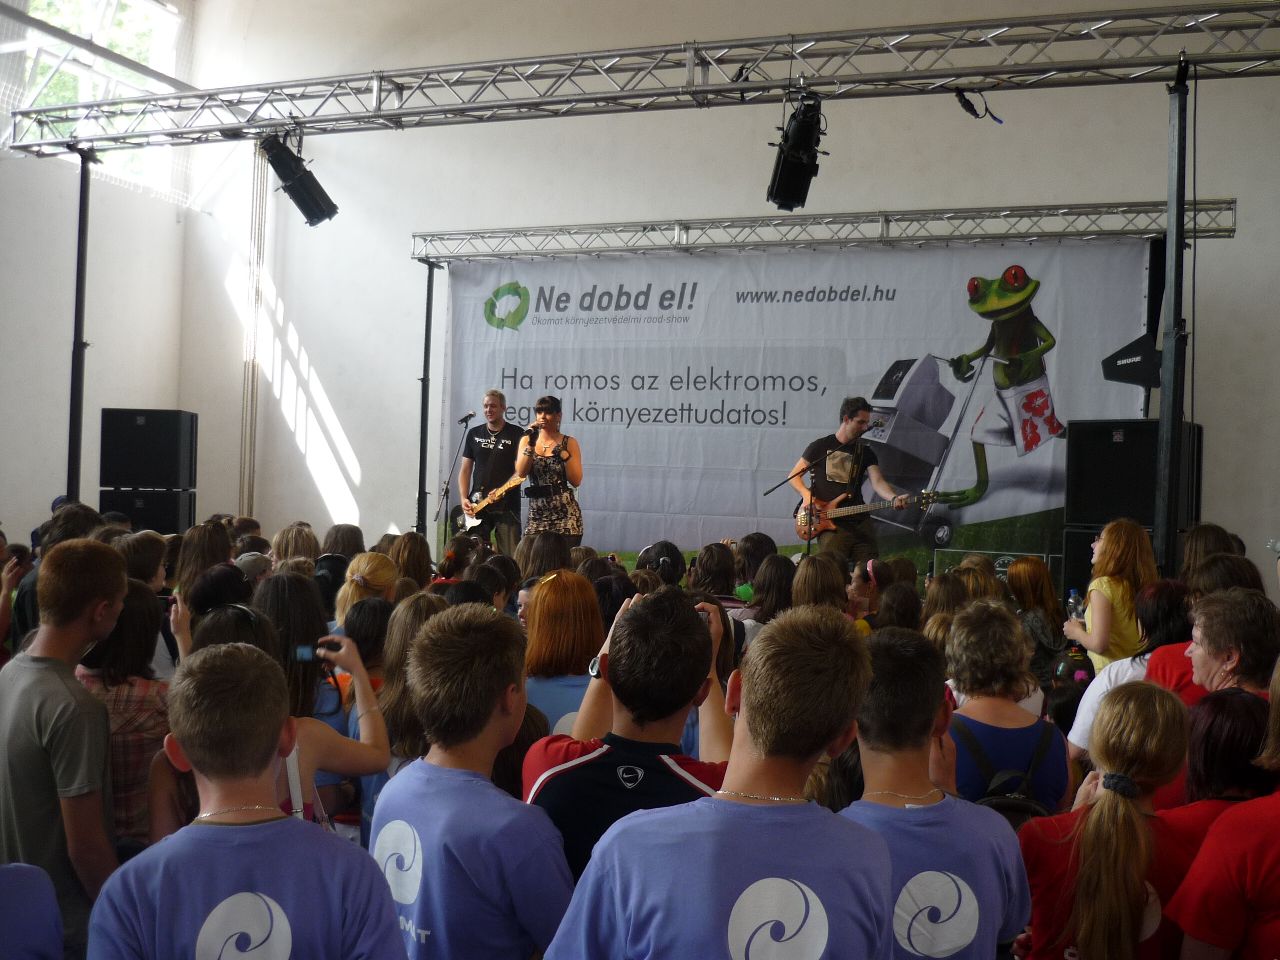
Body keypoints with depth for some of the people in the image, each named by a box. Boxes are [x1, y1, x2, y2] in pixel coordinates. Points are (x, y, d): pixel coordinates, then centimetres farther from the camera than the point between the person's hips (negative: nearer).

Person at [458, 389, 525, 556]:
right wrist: (464, 499, 0)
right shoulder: (474, 434, 13)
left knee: (510, 558, -7)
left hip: (506, 506, -4)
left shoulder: (516, 434, 0)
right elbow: (465, 470, 13)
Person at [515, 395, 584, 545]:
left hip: (565, 514, -2)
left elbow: (576, 481, -5)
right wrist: (531, 444, -14)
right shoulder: (527, 440, 9)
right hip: (537, 515, 2)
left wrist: (564, 454, -15)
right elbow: (521, 473, -6)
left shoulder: (569, 443, 2)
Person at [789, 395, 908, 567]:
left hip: (860, 521, 4)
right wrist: (807, 495, -11)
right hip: (830, 522, -3)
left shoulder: (866, 452, 13)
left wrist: (894, 498, -23)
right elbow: (794, 476, 9)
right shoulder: (820, 446, 6)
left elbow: (877, 482, -3)